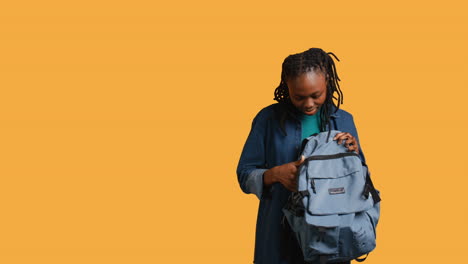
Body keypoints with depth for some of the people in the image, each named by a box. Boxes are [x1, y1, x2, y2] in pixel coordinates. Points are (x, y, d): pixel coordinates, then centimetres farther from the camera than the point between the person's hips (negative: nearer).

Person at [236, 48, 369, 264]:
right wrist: (275, 174, -22)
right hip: (280, 233, -2)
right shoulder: (269, 119, -6)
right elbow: (244, 175, -3)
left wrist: (354, 154, -13)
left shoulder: (343, 121, 2)